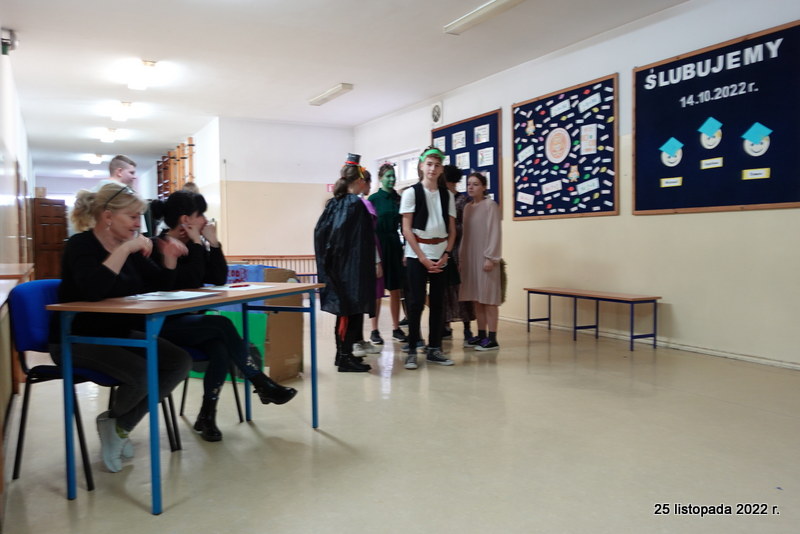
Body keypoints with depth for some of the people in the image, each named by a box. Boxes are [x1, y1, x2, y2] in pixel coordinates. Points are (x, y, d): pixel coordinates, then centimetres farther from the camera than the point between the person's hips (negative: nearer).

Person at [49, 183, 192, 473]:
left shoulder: (129, 248, 5)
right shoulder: (80, 245, -15)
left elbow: (160, 285, 10)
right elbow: (93, 290, -35)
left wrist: (169, 257, -8)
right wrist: (125, 249, -33)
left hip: (119, 334, 8)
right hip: (77, 339, -8)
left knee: (180, 362, -10)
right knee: (141, 373, -30)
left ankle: (120, 425, 4)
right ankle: (113, 419, 6)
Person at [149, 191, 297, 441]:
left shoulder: (191, 244, 9)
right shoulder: (158, 247, -13)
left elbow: (219, 279, 3)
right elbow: (191, 282, -23)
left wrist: (213, 243, -4)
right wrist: (196, 244, -17)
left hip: (188, 321, 6)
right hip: (163, 325, -6)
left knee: (220, 348, -25)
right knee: (222, 325, -28)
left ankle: (207, 415, -15)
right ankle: (262, 385, -17)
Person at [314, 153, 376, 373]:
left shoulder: (333, 203, 9)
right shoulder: (356, 204, -12)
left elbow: (320, 232, 8)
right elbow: (364, 240, -16)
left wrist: (328, 260, 10)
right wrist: (374, 263, -7)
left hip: (336, 266, 8)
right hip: (352, 266, -8)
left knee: (343, 311, 14)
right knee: (352, 311, -4)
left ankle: (342, 353, 21)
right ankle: (346, 357, -3)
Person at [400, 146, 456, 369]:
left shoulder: (447, 195, 9)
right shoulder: (411, 192, -1)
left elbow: (452, 230, 9)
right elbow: (406, 229, -6)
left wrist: (446, 255, -5)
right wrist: (422, 258, -11)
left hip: (441, 256, 4)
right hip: (417, 255, -3)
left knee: (438, 303, 6)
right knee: (416, 303, -3)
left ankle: (434, 349, 15)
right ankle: (412, 351, 4)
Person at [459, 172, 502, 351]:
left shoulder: (490, 205, -5)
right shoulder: (467, 207, 15)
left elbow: (495, 232, -10)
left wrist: (491, 257, -15)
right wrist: (462, 257, 11)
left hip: (485, 258, -7)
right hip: (470, 258, 7)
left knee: (488, 298, -6)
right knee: (476, 298, 8)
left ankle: (492, 338, -3)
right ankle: (481, 335, 15)